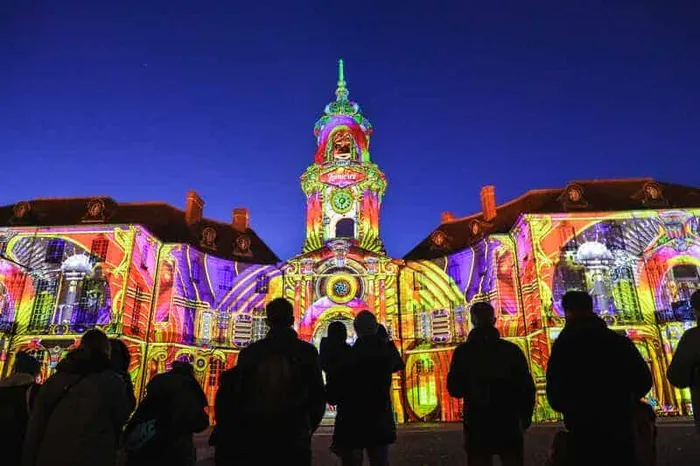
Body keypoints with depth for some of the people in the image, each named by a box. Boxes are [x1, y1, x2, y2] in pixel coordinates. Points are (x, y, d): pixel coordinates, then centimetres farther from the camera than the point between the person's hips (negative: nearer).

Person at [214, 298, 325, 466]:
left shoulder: (249, 352, -4)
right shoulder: (307, 352, -8)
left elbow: (234, 395, 1)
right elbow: (317, 395, -5)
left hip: (256, 438, 2)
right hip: (294, 439, -1)